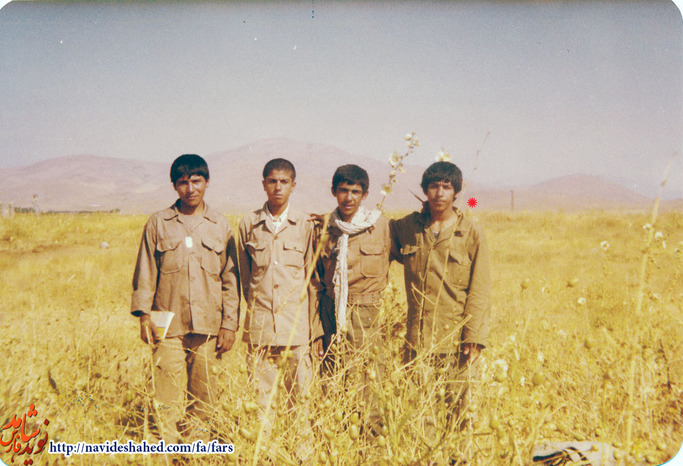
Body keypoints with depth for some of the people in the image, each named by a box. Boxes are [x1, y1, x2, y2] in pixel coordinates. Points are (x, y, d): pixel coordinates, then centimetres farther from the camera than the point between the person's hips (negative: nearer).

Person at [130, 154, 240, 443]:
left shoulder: (221, 226, 8)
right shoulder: (158, 224, 6)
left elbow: (230, 278, 8)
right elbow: (145, 273, 8)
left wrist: (229, 324, 3)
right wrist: (144, 315, -2)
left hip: (208, 327, 1)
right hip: (168, 325, -1)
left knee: (203, 398, 6)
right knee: (167, 397, -3)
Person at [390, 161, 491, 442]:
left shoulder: (471, 234, -1)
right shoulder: (407, 227, 6)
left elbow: (480, 291, -1)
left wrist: (473, 339, -7)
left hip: (455, 337, -2)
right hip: (418, 335, 2)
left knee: (457, 408, 5)